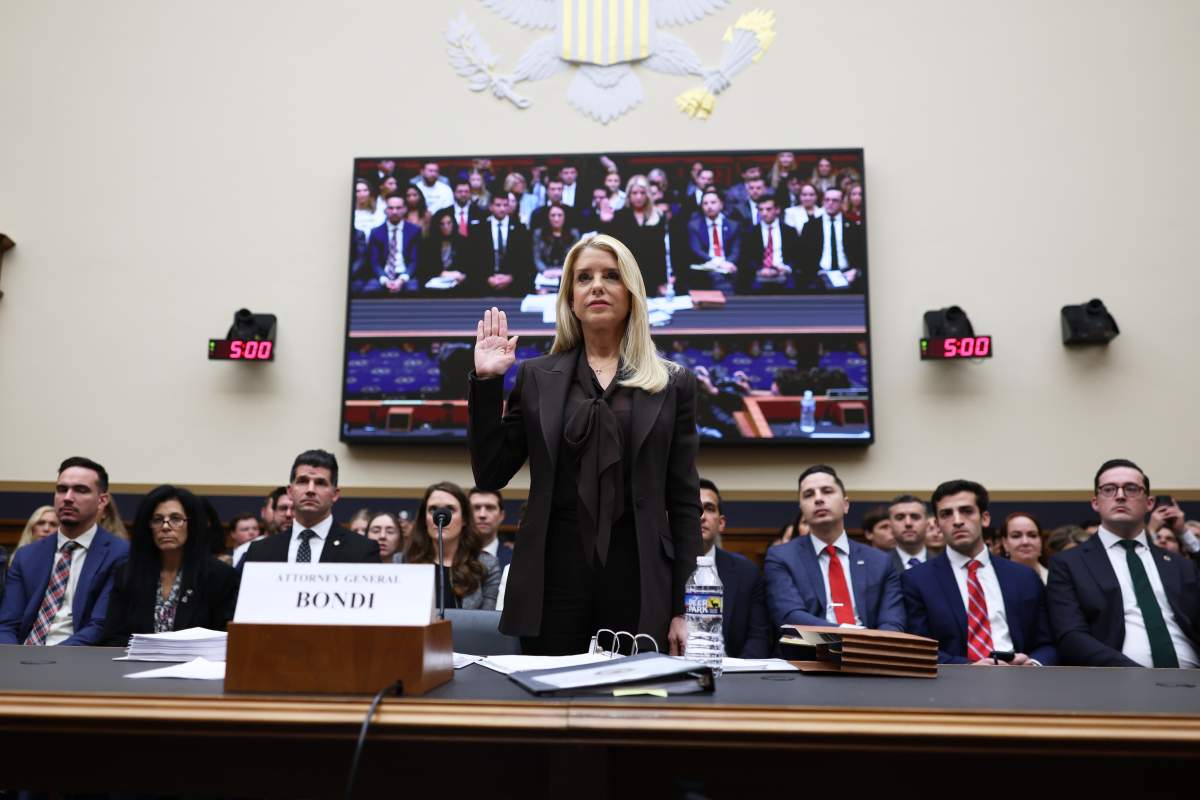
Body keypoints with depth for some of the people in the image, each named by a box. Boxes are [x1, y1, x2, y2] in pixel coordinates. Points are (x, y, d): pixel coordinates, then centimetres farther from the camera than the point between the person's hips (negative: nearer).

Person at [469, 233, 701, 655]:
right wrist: (486, 381, -4)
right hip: (555, 573, 1)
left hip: (638, 576, 0)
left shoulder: (673, 383, 4)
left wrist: (684, 606, -1)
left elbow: (684, 501, 3)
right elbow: (490, 474, 4)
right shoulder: (537, 376, 7)